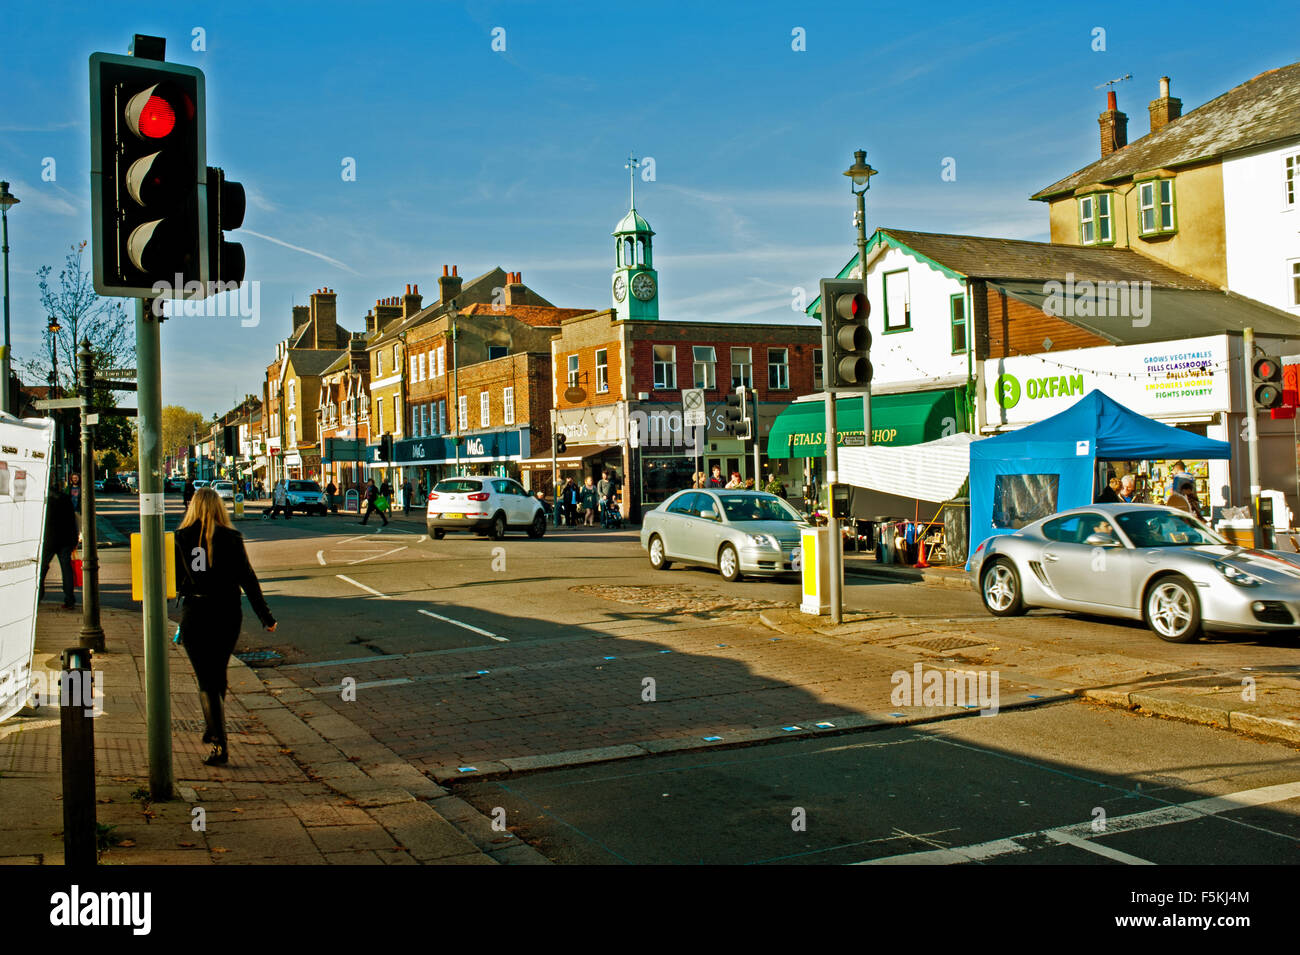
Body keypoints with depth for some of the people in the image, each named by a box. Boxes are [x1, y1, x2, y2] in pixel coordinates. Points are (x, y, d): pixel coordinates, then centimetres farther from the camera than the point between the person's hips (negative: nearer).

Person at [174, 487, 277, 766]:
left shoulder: (181, 538, -5)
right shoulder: (231, 537, -5)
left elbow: (172, 579, -1)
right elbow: (247, 579, -5)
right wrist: (266, 617, 0)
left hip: (193, 614, -1)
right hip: (227, 614, 2)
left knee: (207, 681, 2)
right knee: (218, 674, 22)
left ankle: (220, 745, -7)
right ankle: (214, 729, 39)